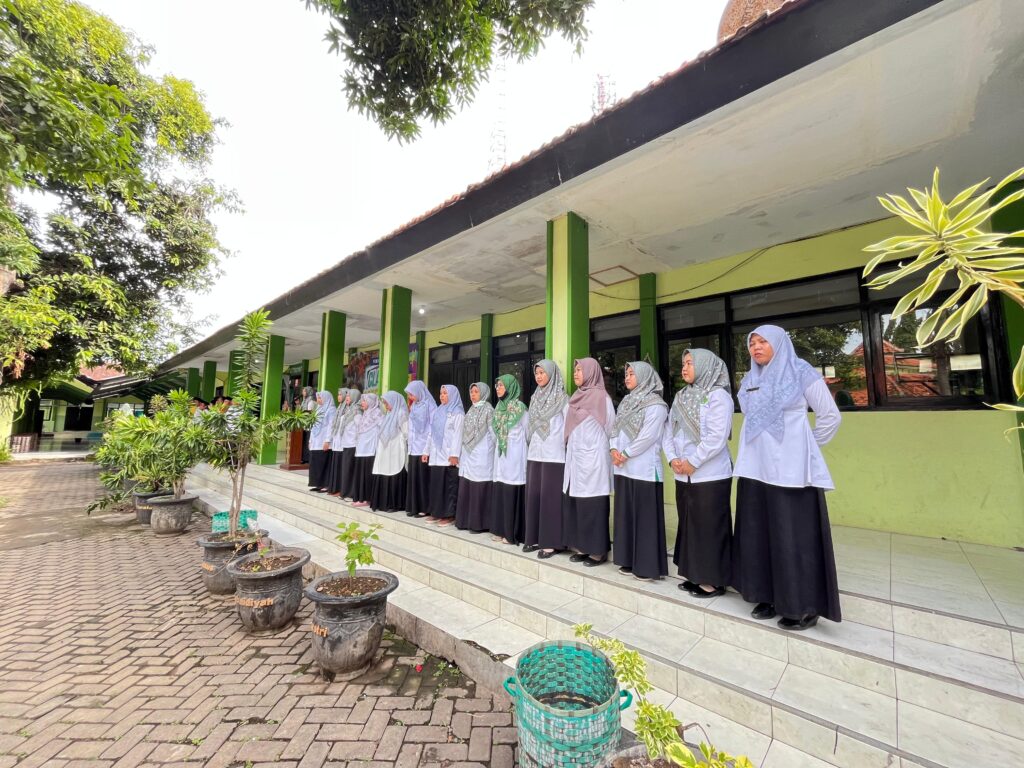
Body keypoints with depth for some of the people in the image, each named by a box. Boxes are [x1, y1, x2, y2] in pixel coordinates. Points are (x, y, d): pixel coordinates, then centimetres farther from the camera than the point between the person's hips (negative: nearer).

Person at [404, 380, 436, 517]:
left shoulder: (429, 405, -9)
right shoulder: (413, 406, 13)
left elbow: (432, 428, -13)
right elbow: (411, 427, 16)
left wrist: (427, 449, -16)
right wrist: (410, 444, 9)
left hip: (424, 448, -7)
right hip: (414, 447, 7)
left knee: (423, 478, -2)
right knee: (413, 477, 8)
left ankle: (424, 508, 7)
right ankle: (413, 507, 17)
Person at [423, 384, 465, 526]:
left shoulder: (457, 413, -4)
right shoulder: (437, 412, 17)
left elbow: (458, 434, -12)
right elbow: (431, 433, 19)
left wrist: (454, 454, -19)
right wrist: (427, 451, 16)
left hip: (449, 456, -7)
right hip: (436, 455, 7)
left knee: (450, 485, -2)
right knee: (436, 484, 9)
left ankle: (449, 515, 3)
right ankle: (437, 513, 17)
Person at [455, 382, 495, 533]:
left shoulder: (488, 409, -6)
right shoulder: (470, 410, 15)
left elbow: (493, 432, -7)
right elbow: (465, 433, 16)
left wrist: (493, 451, -6)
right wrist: (462, 452, 14)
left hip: (481, 455, -7)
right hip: (468, 455, 7)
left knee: (479, 490, -4)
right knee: (465, 488, 9)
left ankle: (479, 523, 5)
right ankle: (465, 520, 19)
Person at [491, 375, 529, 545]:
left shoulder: (520, 408, -8)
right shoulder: (498, 408, 12)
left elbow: (528, 433, -5)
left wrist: (527, 453, -2)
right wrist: (496, 448, 15)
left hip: (514, 456, -7)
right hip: (500, 456, 7)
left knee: (512, 494, -4)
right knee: (499, 493, 9)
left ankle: (512, 533, 6)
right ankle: (500, 530, 20)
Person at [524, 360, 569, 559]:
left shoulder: (562, 398, -5)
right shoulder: (535, 398, 13)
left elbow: (568, 427, -7)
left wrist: (563, 444, -8)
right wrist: (531, 443, 13)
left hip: (553, 455, -6)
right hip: (534, 454, 6)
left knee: (550, 497, -3)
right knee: (533, 495, 8)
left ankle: (550, 542, 6)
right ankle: (534, 538, 19)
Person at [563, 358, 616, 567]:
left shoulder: (601, 397, -9)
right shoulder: (577, 398, 12)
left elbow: (610, 429, -6)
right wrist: (570, 451, 12)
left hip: (592, 459, -7)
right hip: (575, 458, 7)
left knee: (592, 505, -2)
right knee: (575, 503, 10)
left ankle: (597, 551, 10)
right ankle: (581, 547, 20)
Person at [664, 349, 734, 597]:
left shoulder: (718, 395, -9)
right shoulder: (680, 397, 12)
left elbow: (717, 437, -18)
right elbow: (669, 432, 9)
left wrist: (692, 462, -15)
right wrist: (672, 459, -5)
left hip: (711, 476, -7)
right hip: (683, 477, 7)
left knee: (710, 527, 2)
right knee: (689, 526, 14)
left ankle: (714, 580, 17)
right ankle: (696, 575, 28)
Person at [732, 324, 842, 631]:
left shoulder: (802, 373, -4)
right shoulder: (749, 381, 12)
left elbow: (830, 417, 0)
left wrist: (805, 447, 4)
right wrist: (755, 449, 15)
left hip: (790, 470, -5)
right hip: (755, 468, 6)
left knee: (794, 536, 1)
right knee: (758, 533, 9)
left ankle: (804, 606, 16)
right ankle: (768, 596, 22)